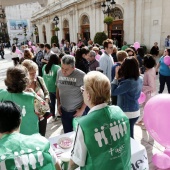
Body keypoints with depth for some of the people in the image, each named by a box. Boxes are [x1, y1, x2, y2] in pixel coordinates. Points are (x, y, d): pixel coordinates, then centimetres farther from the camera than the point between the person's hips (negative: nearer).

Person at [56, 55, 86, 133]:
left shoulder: (81, 75, -19)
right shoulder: (59, 73, -5)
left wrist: (82, 110, -10)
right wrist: (58, 104, 6)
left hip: (77, 111, -4)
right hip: (64, 111, 4)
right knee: (67, 133, 19)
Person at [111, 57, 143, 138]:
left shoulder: (128, 82, -29)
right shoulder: (140, 79, -1)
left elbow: (113, 92, -22)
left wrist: (116, 77, -15)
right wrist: (120, 78, -4)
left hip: (127, 113, -8)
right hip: (135, 111, 9)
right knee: (129, 135, 24)